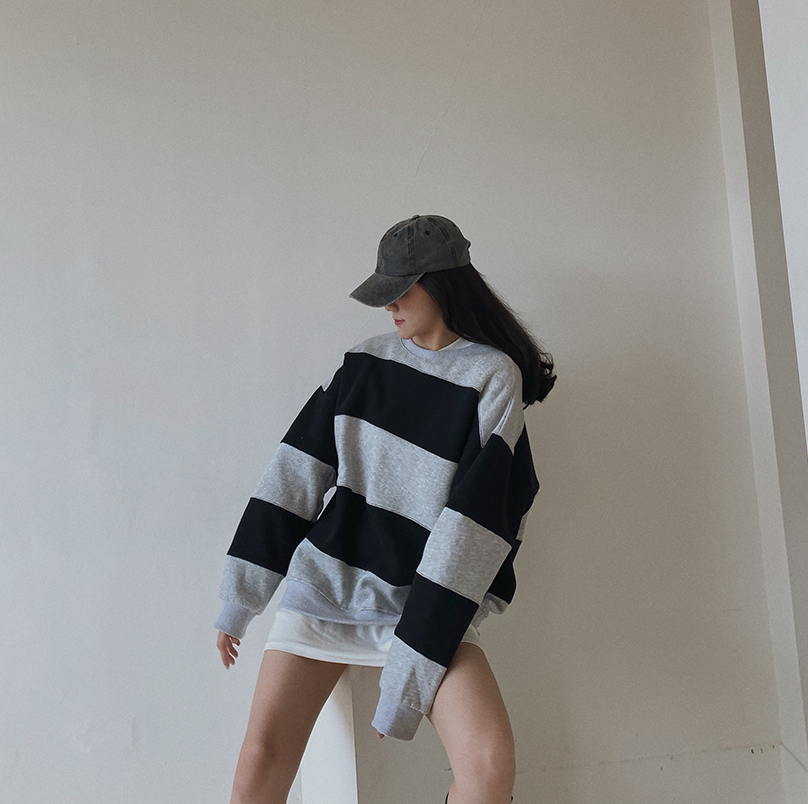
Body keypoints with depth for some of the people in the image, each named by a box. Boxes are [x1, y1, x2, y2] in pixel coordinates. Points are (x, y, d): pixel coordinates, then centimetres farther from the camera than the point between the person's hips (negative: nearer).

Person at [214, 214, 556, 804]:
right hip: (327, 580, 3)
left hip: (428, 603, -2)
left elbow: (476, 518, -12)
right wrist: (241, 593, 2)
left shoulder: (494, 376, -4)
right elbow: (300, 469, 5)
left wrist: (412, 666, -16)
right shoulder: (367, 360, 8)